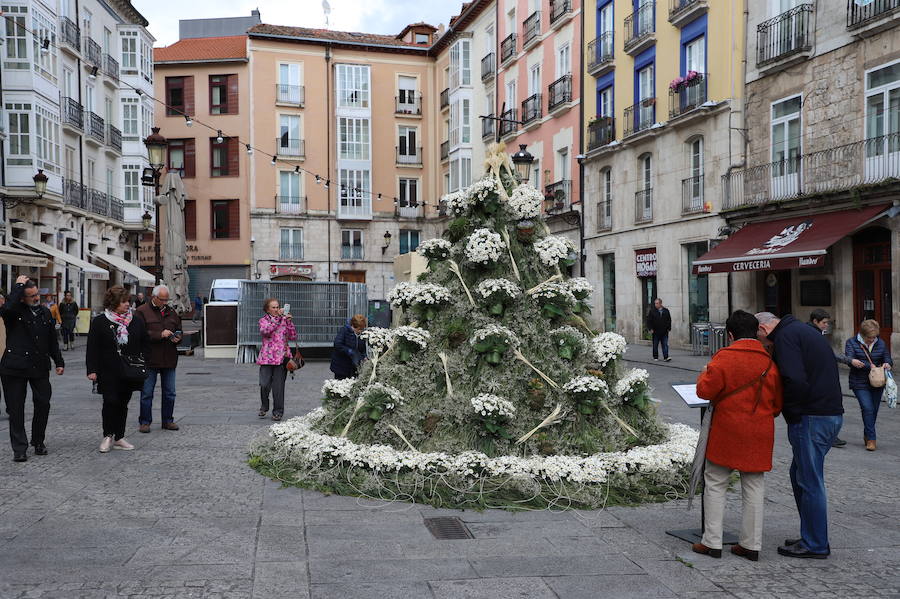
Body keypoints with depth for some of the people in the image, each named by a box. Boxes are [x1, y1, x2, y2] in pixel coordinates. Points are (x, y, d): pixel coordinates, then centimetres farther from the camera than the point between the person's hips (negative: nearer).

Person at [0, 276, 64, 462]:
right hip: (15, 368, -4)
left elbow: (53, 341, 18)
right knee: (16, 409, 2)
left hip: (40, 367, 4)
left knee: (43, 405, 6)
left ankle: (38, 442, 24)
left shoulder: (45, 313, 10)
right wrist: (18, 285, -23)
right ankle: (19, 448, 11)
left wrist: (59, 362, 14)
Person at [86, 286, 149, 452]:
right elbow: (92, 348, -4)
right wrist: (92, 370, -10)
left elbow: (145, 343, 16)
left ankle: (119, 438, 18)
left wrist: (142, 360, 2)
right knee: (110, 402, -7)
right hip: (108, 373, -4)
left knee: (123, 404, 10)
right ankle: (108, 436, 9)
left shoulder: (136, 321, 8)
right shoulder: (99, 322, -2)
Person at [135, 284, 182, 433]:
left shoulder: (171, 312, 14)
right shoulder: (142, 311, -3)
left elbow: (179, 330, 22)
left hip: (169, 359, 5)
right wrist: (160, 335, -21)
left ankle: (168, 420, 20)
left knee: (169, 393, 9)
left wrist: (177, 338, -1)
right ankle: (145, 422, 12)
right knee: (147, 393, 3)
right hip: (150, 359, -5)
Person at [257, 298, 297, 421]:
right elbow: (265, 331, -17)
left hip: (281, 357, 1)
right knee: (264, 385, -8)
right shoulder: (263, 320, 6)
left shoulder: (284, 319, 12)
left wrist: (289, 321, -4)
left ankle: (278, 411, 13)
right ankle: (264, 407, 18)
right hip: (267, 357, -1)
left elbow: (293, 337, 5)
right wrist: (277, 318, -18)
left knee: (278, 386, 0)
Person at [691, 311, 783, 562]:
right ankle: (751, 545, 17)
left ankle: (712, 542, 10)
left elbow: (705, 390, -12)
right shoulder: (770, 362, 2)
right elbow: (777, 404, 8)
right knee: (754, 487, 12)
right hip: (760, 435, 4)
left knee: (715, 484, 8)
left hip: (727, 432, -4)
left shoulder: (724, 357, -12)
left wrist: (704, 375, 8)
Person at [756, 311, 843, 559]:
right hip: (832, 413, 10)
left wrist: (788, 411, -9)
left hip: (811, 418, -10)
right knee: (800, 473, 19)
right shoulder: (802, 330, 19)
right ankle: (811, 537, 28)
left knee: (809, 481, 0)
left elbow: (796, 381, -24)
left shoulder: (785, 336, -12)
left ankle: (815, 545, 11)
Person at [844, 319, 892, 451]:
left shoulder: (881, 343, 7)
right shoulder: (851, 343, -6)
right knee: (867, 408, -15)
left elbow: (888, 358, 12)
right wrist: (870, 366, -31)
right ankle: (871, 439, -8)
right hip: (860, 384, -4)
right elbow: (849, 359, -19)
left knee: (874, 410, 10)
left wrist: (887, 364, -14)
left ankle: (867, 435, 29)